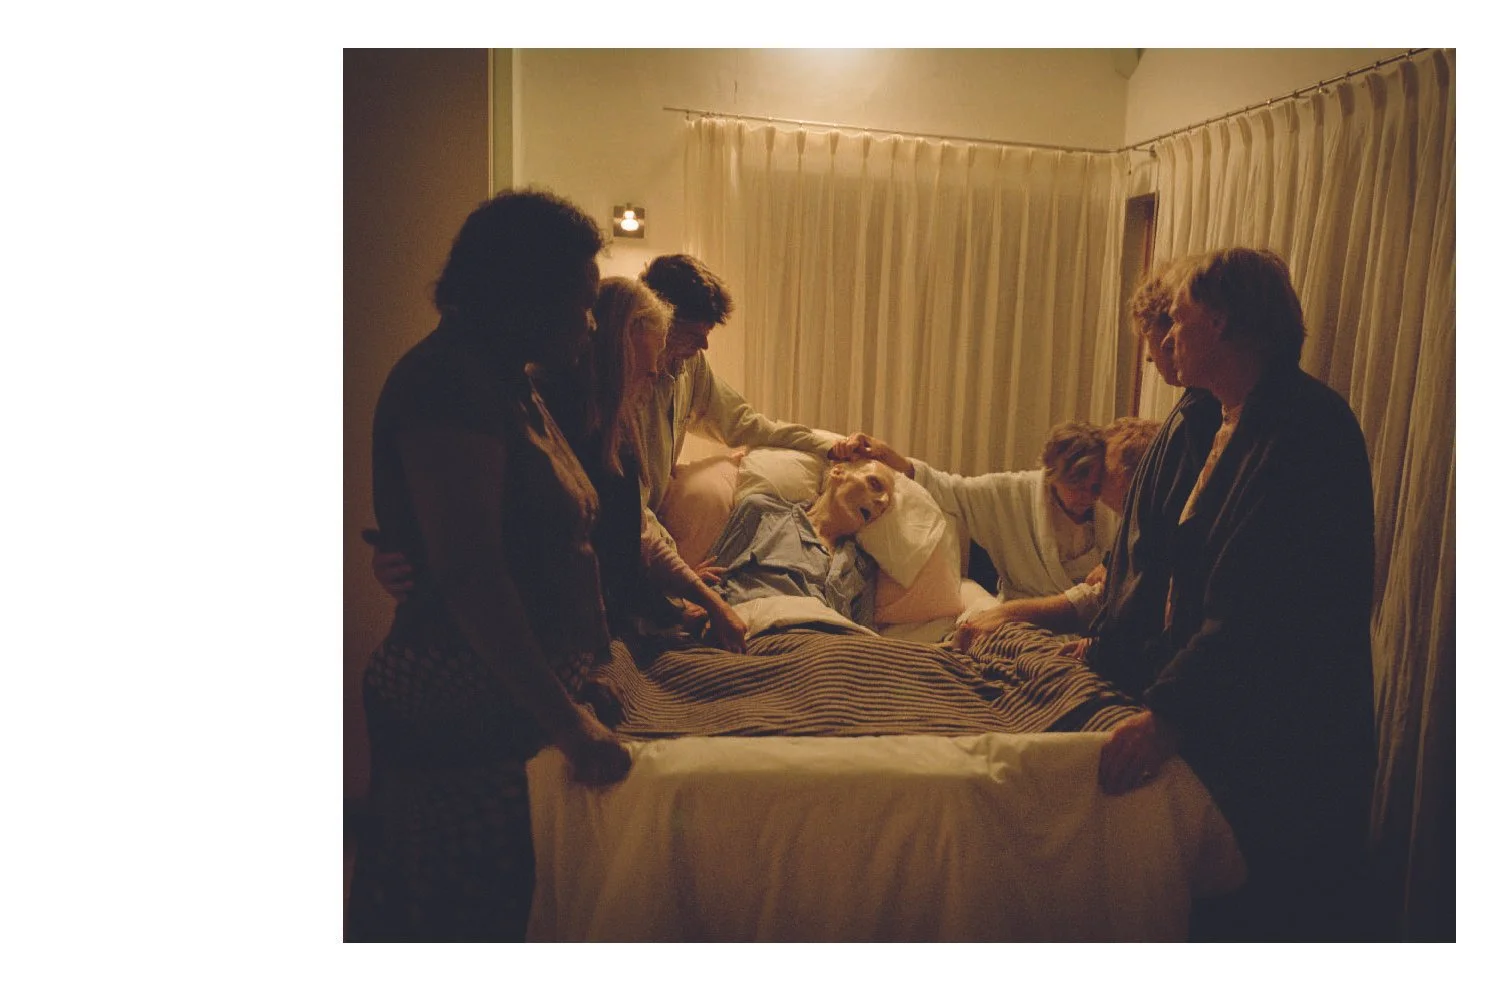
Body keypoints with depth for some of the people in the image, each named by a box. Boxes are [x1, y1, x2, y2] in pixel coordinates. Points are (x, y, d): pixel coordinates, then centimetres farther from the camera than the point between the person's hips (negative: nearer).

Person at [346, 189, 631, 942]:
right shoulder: (448, 381, -18)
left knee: (503, 903, 17)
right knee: (462, 917, 5)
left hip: (510, 697, 9)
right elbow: (469, 574, -25)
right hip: (461, 710, -9)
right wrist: (567, 723, -24)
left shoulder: (506, 380, 12)